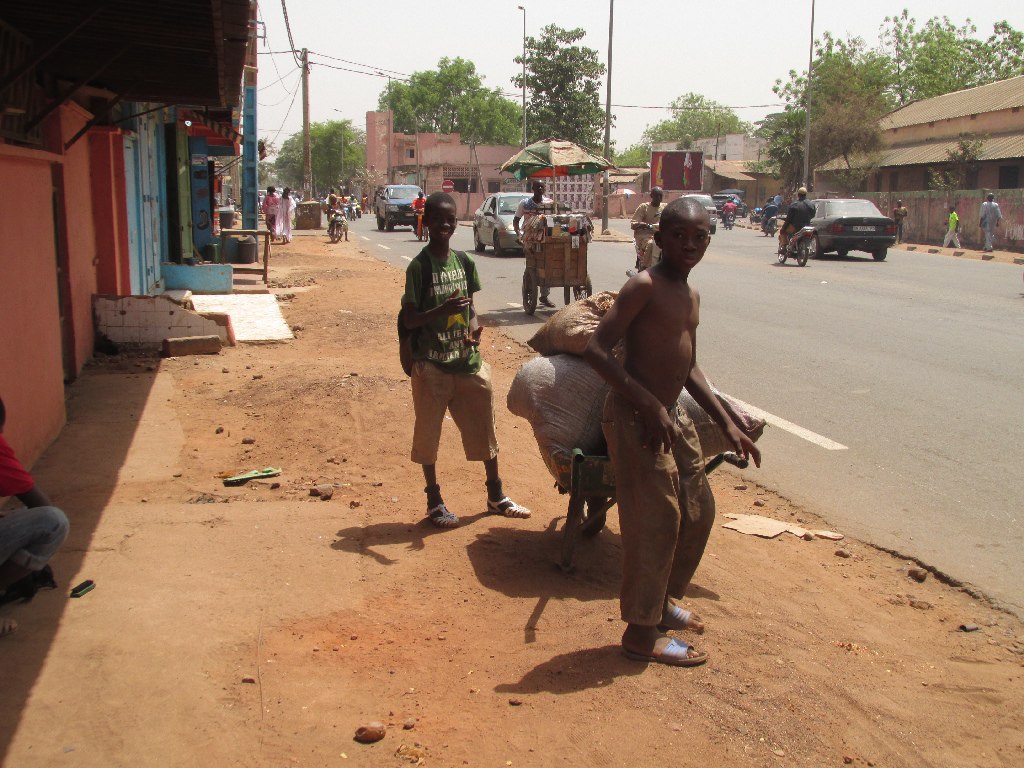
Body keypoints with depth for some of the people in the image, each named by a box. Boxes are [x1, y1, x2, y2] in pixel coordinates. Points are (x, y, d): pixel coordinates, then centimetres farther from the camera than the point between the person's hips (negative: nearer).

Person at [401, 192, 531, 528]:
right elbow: (409, 319, -11)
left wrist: (474, 328, -8)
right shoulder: (419, 267, -11)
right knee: (428, 434, 7)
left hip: (467, 361, 5)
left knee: (483, 426, 13)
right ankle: (434, 501, 23)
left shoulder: (464, 262, 5)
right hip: (432, 365, -5)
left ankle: (496, 496, 29)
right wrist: (443, 309, -28)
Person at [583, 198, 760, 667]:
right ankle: (642, 632, 12)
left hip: (673, 417, 9)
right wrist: (650, 405, -25)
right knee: (655, 521, -3)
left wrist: (727, 424, 17)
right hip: (635, 418, -9)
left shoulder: (691, 295, 12)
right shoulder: (644, 286, -15)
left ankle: (663, 598, 37)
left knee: (699, 512, 17)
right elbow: (597, 350, -22)